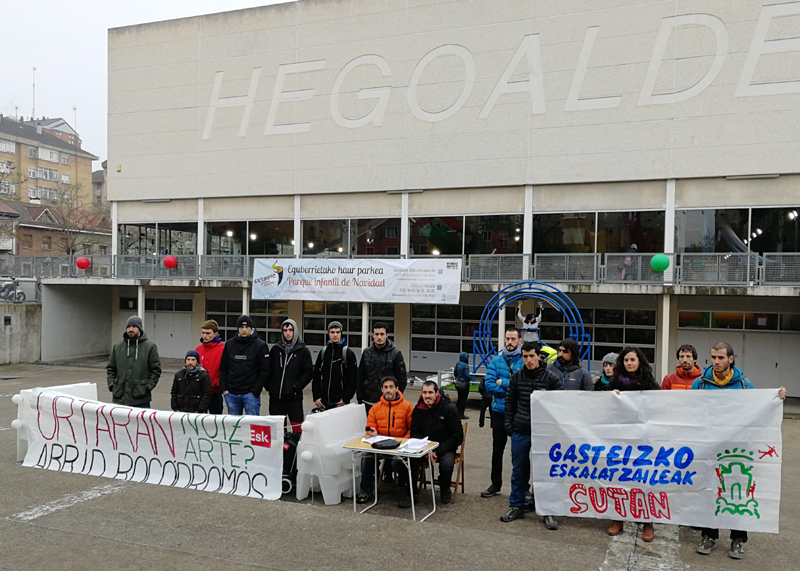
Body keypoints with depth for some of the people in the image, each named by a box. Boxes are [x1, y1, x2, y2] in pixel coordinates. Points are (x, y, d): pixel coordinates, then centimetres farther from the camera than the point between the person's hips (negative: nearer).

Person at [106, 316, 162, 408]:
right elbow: (110, 368, 16)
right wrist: (111, 385, 4)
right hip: (120, 398, 3)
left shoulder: (150, 347, 0)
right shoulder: (118, 347, 10)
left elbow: (156, 369, 0)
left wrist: (148, 387, -7)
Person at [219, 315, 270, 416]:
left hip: (250, 394, -3)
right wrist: (223, 388, 1)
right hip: (231, 393, 4)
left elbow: (264, 371, -5)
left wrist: (255, 391, -10)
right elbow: (223, 368, 10)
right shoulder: (229, 344, 8)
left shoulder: (260, 345, -3)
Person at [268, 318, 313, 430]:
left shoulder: (303, 350, 1)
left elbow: (309, 372, -3)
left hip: (294, 397, -3)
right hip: (276, 396, 3)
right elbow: (268, 369, 12)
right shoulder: (275, 349, 9)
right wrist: (269, 386, 1)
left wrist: (297, 386, -11)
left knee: (297, 427, -2)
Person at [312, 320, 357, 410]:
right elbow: (316, 377, 12)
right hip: (324, 402, 4)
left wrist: (345, 399, -12)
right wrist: (316, 397, 2)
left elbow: (352, 379, -5)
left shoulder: (348, 353, -1)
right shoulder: (323, 352, 12)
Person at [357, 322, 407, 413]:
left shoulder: (395, 353, -3)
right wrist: (360, 398, 7)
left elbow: (402, 379, -1)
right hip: (369, 403, 3)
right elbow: (360, 377, 11)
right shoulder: (366, 352, 8)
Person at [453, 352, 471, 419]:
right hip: (464, 384, -7)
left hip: (458, 383, 7)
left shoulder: (458, 364, 2)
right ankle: (461, 414, 6)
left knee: (459, 398, 18)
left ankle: (457, 413, 23)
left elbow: (455, 373, 11)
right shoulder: (466, 365, -20)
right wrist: (471, 378, -3)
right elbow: (467, 375, -23)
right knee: (464, 399, 3)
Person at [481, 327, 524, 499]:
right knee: (497, 449, 14)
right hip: (499, 412, 3)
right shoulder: (496, 361, -1)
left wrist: (503, 383, -15)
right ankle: (495, 485, 28)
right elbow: (489, 386, -10)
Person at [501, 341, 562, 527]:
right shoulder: (517, 376, 2)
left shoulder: (551, 377, -7)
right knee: (519, 470, 11)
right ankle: (516, 506, 23)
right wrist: (508, 424, 4)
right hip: (520, 432, 3)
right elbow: (510, 401, 10)